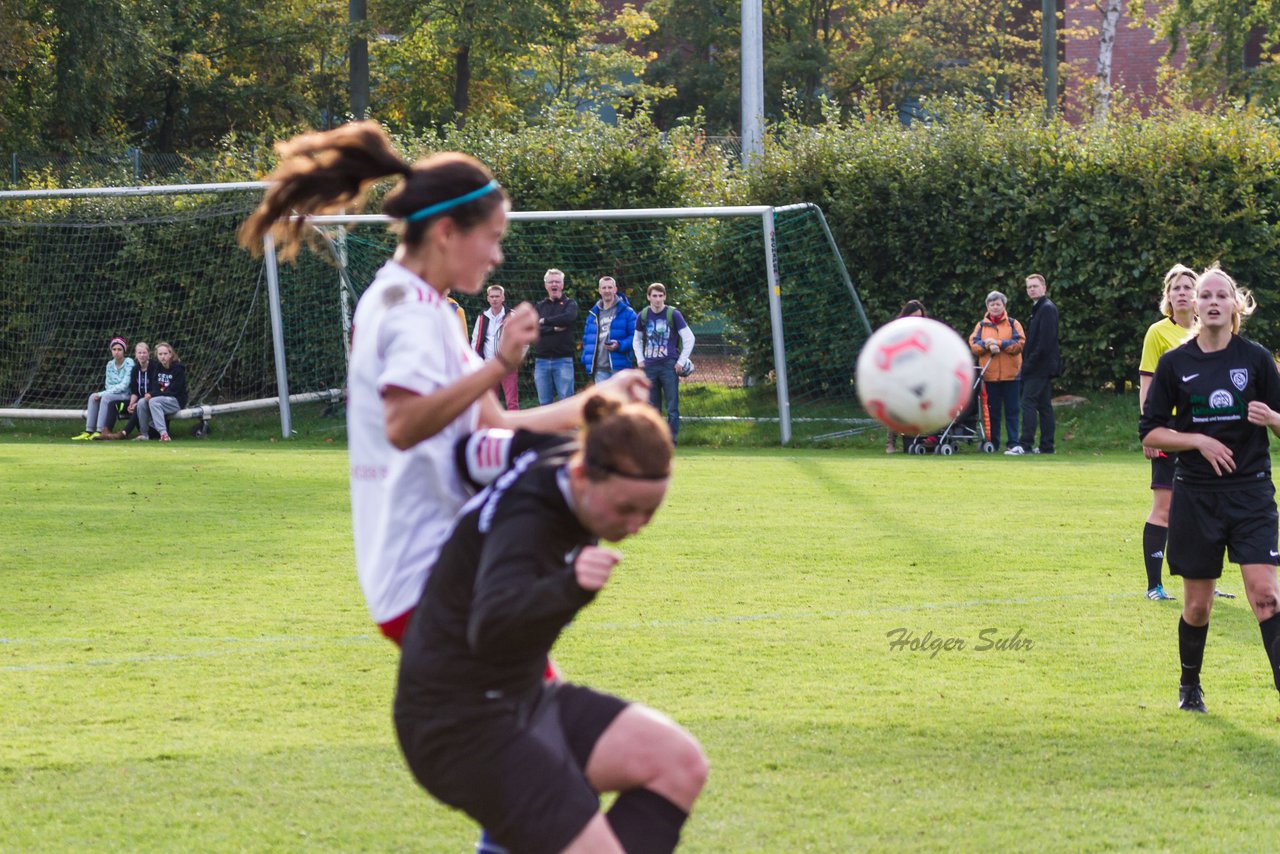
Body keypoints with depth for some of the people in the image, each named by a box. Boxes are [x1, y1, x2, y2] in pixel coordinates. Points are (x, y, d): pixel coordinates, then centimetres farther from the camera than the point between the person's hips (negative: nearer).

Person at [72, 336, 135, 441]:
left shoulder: (129, 363, -11)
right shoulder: (110, 364, 8)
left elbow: (124, 385, -18)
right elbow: (108, 385, 11)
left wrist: (101, 394, -20)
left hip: (127, 395, -6)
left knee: (106, 397, -32)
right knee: (93, 397, -19)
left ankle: (100, 431, -35)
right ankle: (88, 431, -22)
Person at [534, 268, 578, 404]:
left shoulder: (569, 303, 6)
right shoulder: (540, 306, 15)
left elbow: (569, 317, -18)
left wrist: (545, 321, -10)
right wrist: (554, 328, -13)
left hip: (563, 359, -4)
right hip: (542, 360, 4)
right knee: (544, 402, 5)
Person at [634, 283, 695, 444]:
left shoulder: (673, 314, -3)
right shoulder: (643, 316, 7)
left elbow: (689, 338, -1)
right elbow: (637, 340, 21)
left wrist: (682, 361, -5)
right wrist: (640, 359, 8)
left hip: (669, 366, -3)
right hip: (649, 367, 3)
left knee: (672, 406, -6)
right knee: (652, 407, 6)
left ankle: (671, 439, -5)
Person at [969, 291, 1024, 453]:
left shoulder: (1013, 324, 6)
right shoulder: (981, 325, 12)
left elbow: (1019, 344, -7)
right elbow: (973, 345, 1)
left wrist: (998, 343, -15)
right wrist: (987, 345, -18)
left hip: (1010, 373, -2)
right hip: (990, 374, 2)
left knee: (1011, 410, 0)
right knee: (992, 410, 5)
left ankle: (1012, 442, 2)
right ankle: (992, 443, 10)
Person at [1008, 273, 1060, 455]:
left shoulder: (1047, 309, -12)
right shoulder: (1038, 309, 19)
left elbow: (1045, 341, -20)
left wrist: (1029, 363, -19)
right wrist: (1027, 362, 14)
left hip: (1040, 365, -10)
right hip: (1043, 368, 10)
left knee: (1029, 402, -13)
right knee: (1044, 405, 9)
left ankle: (1025, 444, -16)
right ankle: (1046, 445, 10)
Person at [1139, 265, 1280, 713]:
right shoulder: (1174, 364, 1)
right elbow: (1151, 433, 3)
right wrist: (1199, 441, -12)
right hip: (1195, 495, 1)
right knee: (1198, 604, 7)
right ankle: (1189, 685, 31)